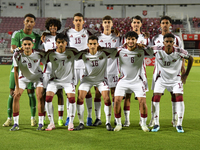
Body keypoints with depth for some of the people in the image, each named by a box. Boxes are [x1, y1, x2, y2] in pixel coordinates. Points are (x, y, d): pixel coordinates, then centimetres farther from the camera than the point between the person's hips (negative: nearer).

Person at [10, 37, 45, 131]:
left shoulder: (39, 53, -27)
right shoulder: (17, 55, -27)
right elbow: (15, 71, -17)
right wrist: (17, 87, -15)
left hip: (37, 75, -1)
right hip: (23, 77, 1)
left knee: (40, 96, -15)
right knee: (16, 97, -8)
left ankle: (41, 123, -5)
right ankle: (16, 124, 2)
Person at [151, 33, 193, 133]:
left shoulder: (179, 52, -22)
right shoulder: (158, 50, -22)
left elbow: (190, 59, -3)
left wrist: (186, 74, -2)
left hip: (175, 79, 0)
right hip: (161, 78, 1)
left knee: (179, 98, -12)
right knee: (156, 98, -11)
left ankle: (179, 125, 0)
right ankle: (156, 124, 2)